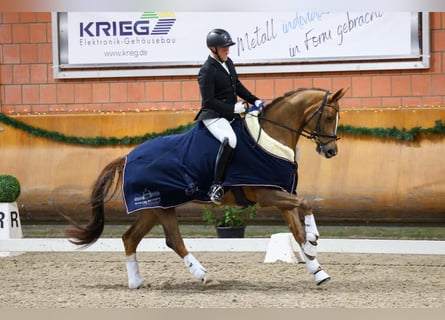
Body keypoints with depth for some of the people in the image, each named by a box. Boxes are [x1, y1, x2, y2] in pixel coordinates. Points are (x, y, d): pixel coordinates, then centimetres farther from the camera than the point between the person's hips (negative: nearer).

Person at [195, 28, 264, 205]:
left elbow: (238, 86, 23)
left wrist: (254, 100, 11)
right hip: (213, 116, -10)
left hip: (231, 114, 10)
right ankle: (216, 186, -33)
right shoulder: (207, 71, -16)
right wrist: (233, 108, -22)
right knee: (229, 139, -36)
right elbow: (209, 101, -19)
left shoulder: (228, 63, 11)